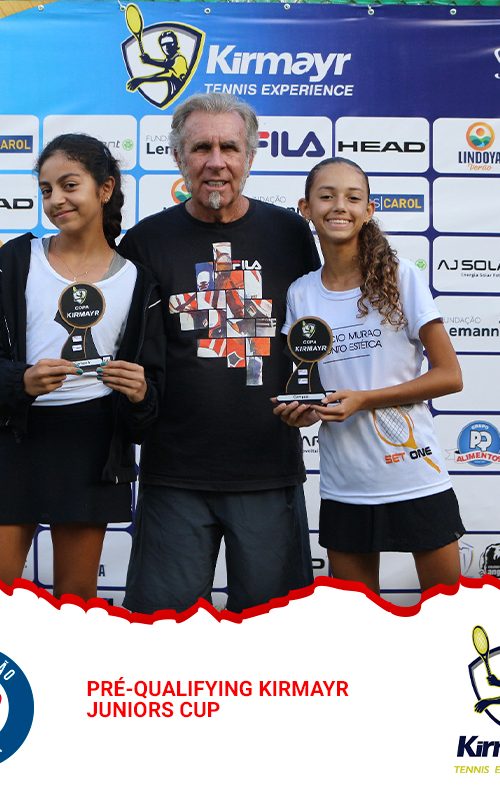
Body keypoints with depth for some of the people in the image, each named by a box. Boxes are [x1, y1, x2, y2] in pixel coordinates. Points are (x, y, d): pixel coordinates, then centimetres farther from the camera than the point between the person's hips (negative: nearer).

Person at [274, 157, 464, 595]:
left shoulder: (400, 276, -6)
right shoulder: (300, 294, 4)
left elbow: (450, 375, -7)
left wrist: (363, 399, -16)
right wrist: (300, 410, -9)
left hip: (416, 480, -3)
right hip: (343, 488, 3)